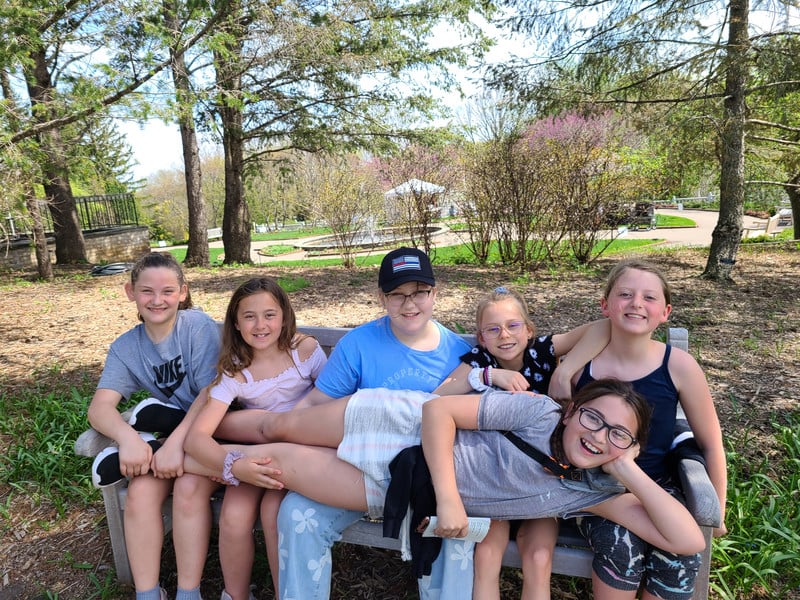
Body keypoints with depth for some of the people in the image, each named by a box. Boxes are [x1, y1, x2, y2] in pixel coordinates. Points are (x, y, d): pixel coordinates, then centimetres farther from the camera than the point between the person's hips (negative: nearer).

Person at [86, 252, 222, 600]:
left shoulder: (199, 326, -13)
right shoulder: (125, 348, 1)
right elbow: (99, 407, -11)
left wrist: (176, 443, -31)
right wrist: (127, 437, -33)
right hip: (171, 434, 4)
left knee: (189, 487, -28)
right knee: (140, 492, -21)